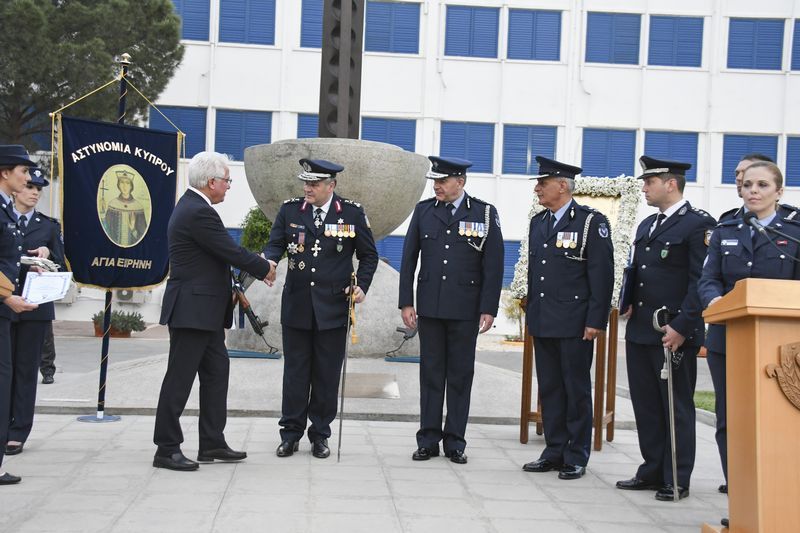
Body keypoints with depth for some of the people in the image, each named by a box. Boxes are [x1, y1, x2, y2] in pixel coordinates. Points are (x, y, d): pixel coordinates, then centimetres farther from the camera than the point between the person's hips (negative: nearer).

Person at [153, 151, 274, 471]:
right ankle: (167, 449, 4)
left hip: (203, 310, 11)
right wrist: (264, 269, -3)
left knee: (216, 373, 14)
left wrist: (231, 289, 13)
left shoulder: (193, 206, 13)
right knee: (180, 379, -3)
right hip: (192, 310, -11)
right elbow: (231, 251, -17)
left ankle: (212, 443, 20)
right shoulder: (198, 212, -19)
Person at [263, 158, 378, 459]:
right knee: (295, 372, 6)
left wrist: (362, 286, -7)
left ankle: (320, 434, 18)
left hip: (333, 307, -1)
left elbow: (369, 256, 6)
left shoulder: (353, 214, -1)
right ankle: (291, 433, 16)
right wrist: (270, 260, -21)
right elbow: (275, 243, 1)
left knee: (327, 375, 6)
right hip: (296, 306, 1)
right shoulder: (290, 210, 2)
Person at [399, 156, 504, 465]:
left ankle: (455, 442, 13)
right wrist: (406, 302, 1)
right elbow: (409, 259, 7)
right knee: (431, 372, 6)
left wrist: (489, 309, -7)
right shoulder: (424, 210, 5)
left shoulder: (484, 213, -2)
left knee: (461, 375, 5)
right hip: (429, 307, 2)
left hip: (465, 309, -2)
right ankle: (428, 440, 13)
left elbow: (493, 266, -3)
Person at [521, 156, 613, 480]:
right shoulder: (538, 222, 14)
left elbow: (602, 275, -9)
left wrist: (596, 321, -14)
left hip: (575, 324, -6)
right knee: (549, 389, 10)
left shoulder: (591, 222, -6)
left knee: (577, 390, 1)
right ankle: (554, 452, 18)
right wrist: (531, 313, 16)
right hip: (542, 323, 7)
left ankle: (576, 458, 9)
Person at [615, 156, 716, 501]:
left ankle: (677, 480, 9)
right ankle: (652, 472, 22)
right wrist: (628, 302, 8)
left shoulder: (698, 224, -9)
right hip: (639, 331, 8)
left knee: (676, 407, 1)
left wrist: (681, 327, -19)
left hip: (674, 334, -8)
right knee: (645, 405, 12)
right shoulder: (647, 225, 17)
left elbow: (701, 282, -15)